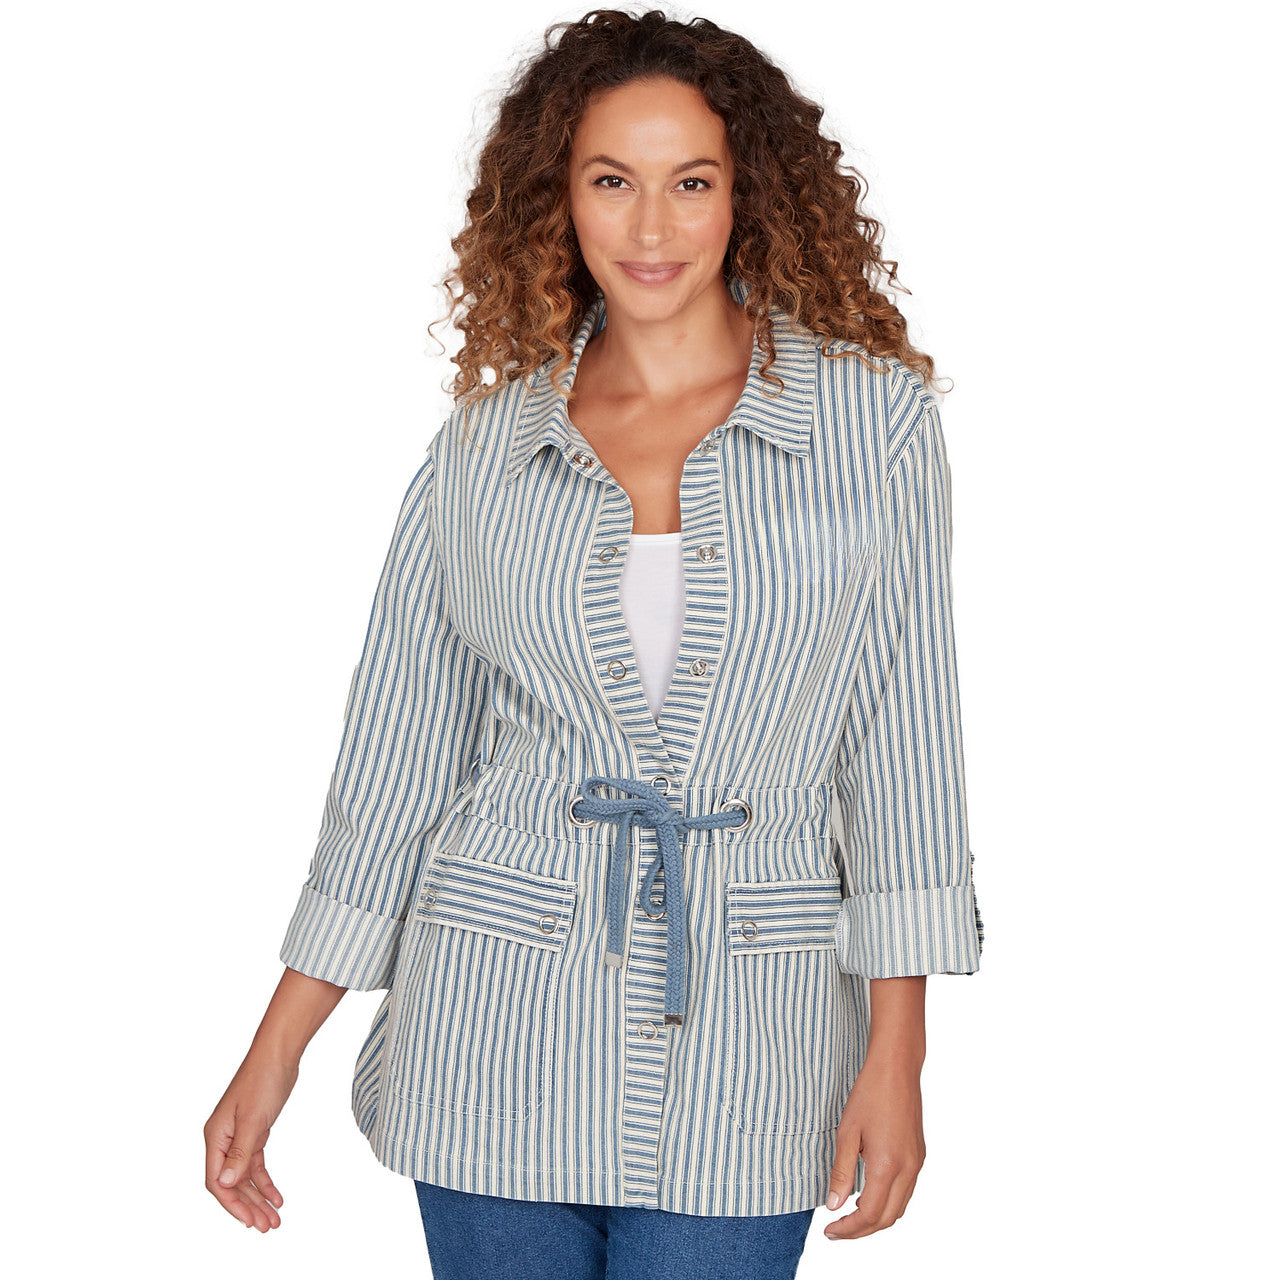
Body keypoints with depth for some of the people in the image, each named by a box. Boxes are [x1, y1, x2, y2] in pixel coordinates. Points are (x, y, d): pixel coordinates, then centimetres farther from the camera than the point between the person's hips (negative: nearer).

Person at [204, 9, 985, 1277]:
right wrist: (276, 1051, 6)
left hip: (743, 1053, -1)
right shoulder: (485, 442, 4)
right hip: (502, 1028, 2)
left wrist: (897, 1050, -4)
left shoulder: (874, 416, -1)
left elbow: (901, 737, 0)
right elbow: (397, 753, 7)